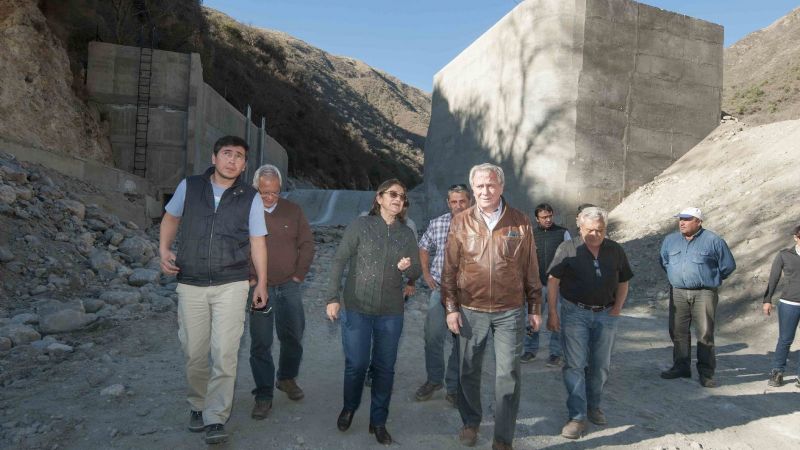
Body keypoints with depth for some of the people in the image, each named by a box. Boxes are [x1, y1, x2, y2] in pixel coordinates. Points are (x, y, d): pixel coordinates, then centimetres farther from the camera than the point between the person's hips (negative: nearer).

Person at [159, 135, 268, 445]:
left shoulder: (250, 198, -1)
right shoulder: (189, 187, 2)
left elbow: (257, 242, 4)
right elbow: (171, 218, 18)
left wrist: (261, 283, 4)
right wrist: (164, 250, 3)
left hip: (231, 286, -1)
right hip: (191, 284, 2)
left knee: (224, 354, -7)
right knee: (193, 352, 9)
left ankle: (215, 418, 5)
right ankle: (198, 405, 31)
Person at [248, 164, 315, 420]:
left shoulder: (292, 211, 4)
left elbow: (307, 244, 7)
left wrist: (299, 274, 1)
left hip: (289, 286, 3)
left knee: (293, 336, 11)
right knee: (261, 342, 1)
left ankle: (287, 378, 34)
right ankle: (263, 394, 14)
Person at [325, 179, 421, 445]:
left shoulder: (406, 234, 5)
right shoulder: (360, 226, -4)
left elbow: (416, 273, 7)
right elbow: (339, 262, -5)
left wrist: (407, 268, -16)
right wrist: (333, 297, -10)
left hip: (392, 313, 3)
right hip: (356, 309, -2)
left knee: (385, 367, 9)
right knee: (356, 364, 4)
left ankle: (378, 421, 26)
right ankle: (349, 408, 32)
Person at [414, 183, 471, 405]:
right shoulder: (436, 224, 2)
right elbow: (424, 248, 17)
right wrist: (426, 274, 9)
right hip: (440, 288, 2)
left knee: (462, 341, 8)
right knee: (433, 335, 2)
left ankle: (454, 387, 24)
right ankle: (434, 379, 24)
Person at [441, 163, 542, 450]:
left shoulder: (520, 223, 0)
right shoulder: (460, 223, 0)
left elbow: (530, 270, 5)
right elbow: (450, 269, 2)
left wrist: (535, 308, 6)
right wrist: (451, 308, -2)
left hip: (509, 312, 0)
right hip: (470, 311, 1)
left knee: (508, 375, 3)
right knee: (468, 371, 13)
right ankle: (471, 422, 35)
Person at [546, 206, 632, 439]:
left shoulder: (615, 251, 4)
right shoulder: (568, 249, -7)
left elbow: (623, 283, 14)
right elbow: (553, 281, -6)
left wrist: (617, 308, 0)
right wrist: (552, 313, -10)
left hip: (606, 315, 3)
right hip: (575, 313, -3)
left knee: (601, 365, 12)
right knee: (575, 364, -3)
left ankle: (594, 407, 33)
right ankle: (577, 417, 4)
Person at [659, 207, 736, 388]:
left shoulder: (713, 241, -3)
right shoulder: (670, 240, 9)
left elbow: (728, 266, 5)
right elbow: (664, 262, 26)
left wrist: (710, 279, 10)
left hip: (704, 294, -4)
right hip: (678, 293, 4)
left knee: (705, 334, -2)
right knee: (678, 332, 7)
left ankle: (706, 372, 6)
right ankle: (681, 367, 19)